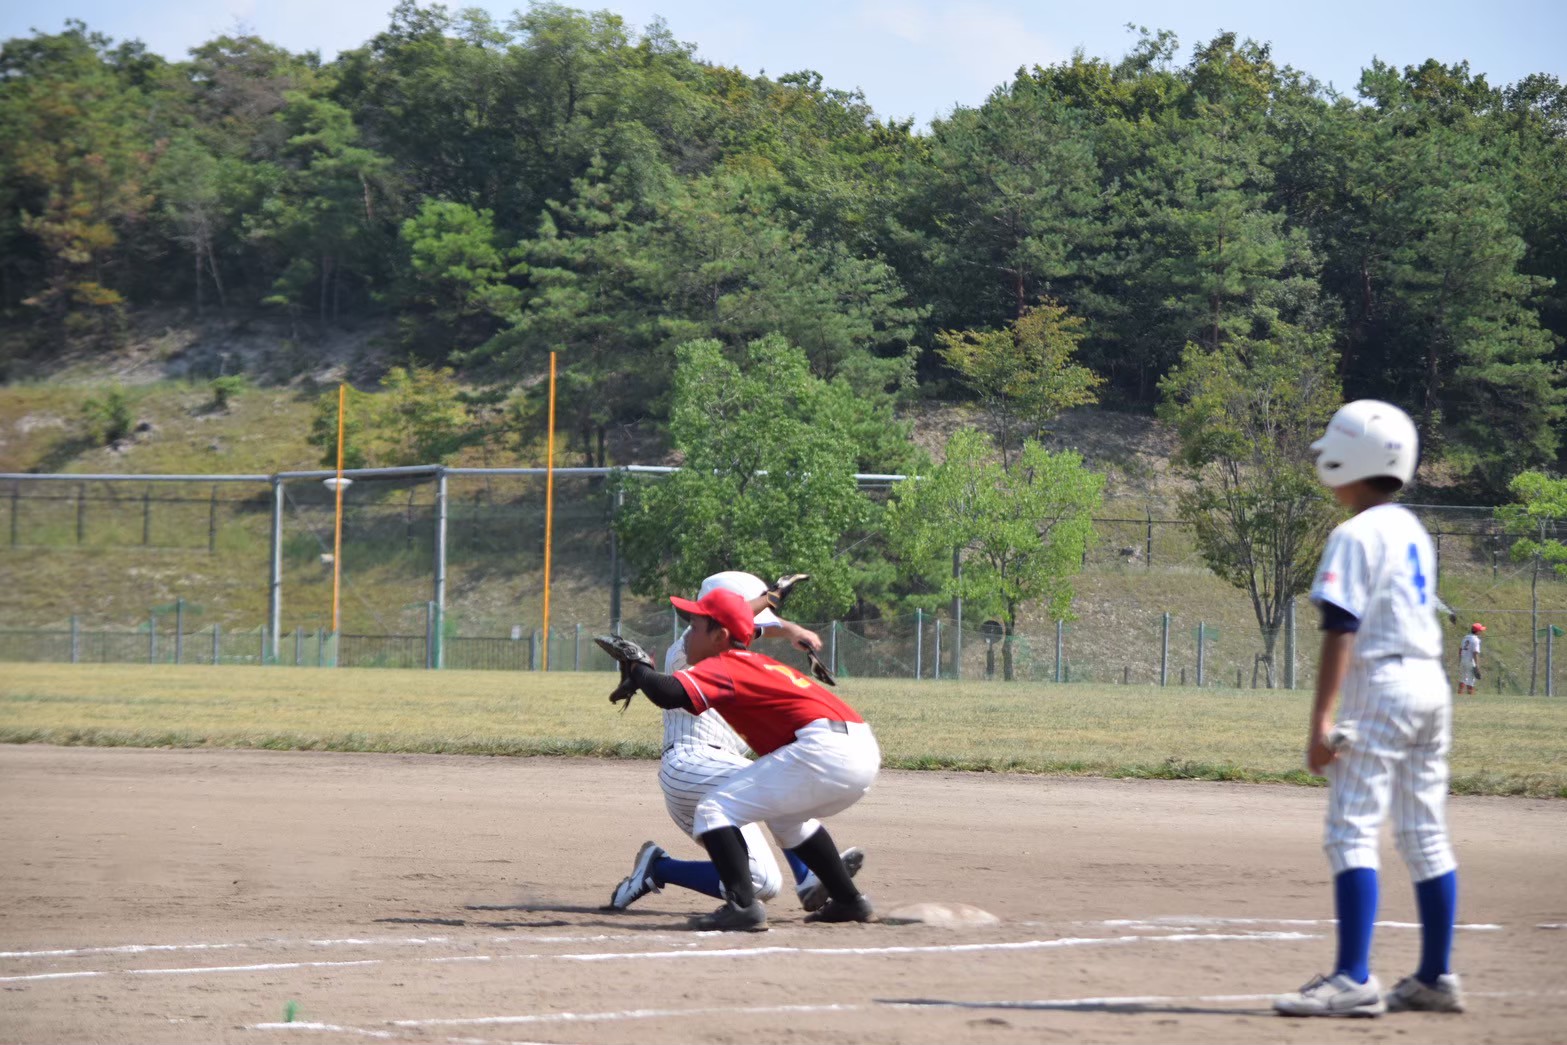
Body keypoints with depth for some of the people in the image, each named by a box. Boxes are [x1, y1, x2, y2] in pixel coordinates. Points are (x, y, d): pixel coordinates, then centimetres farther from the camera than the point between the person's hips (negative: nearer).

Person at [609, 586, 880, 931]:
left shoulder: (723, 666, -1)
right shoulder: (758, 663, 26)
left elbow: (669, 694, -15)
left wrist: (637, 668, 4)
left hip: (824, 747, -10)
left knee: (715, 809, -5)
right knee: (786, 816, 37)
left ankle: (743, 905, -20)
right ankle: (848, 901, 38)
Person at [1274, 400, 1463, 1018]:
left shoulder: (1357, 535, -12)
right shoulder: (1413, 532, 15)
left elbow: (1341, 631, -17)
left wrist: (1322, 719, -19)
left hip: (1381, 687, -9)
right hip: (1431, 683, 9)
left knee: (1350, 832, -11)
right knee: (1425, 837, 13)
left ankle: (1354, 980, -19)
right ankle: (1435, 978, 17)